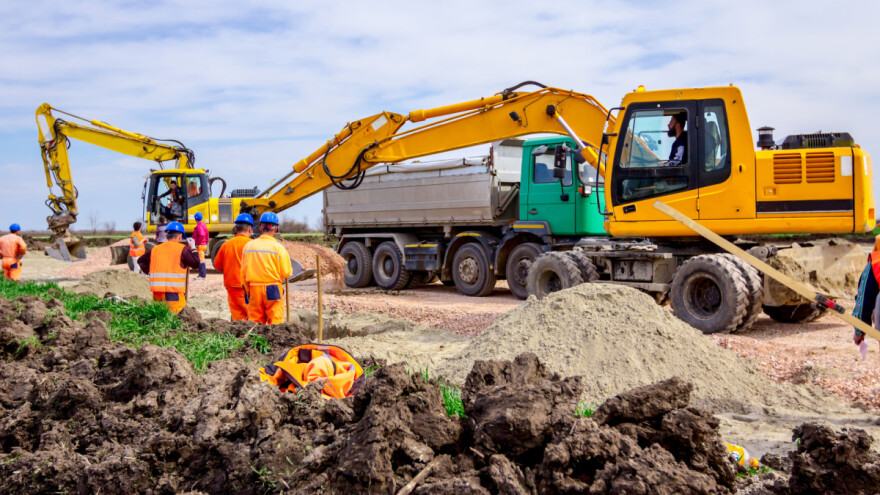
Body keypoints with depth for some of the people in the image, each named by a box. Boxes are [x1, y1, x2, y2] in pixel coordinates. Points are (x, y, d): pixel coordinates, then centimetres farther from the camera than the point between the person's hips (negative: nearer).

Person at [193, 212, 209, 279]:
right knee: (200, 260, 16)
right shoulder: (203, 225, 16)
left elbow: (202, 235, -30)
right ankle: (201, 274, 20)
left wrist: (198, 244, -23)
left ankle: (202, 275, -9)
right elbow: (206, 235, 20)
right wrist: (206, 243, 23)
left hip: (200, 246, -10)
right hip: (203, 245, 10)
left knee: (201, 260, -9)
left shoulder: (199, 226, -16)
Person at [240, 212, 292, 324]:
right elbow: (286, 272, -10)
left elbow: (243, 272, 7)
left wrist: (248, 290, 16)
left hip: (254, 289, 4)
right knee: (275, 324, 1)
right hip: (273, 290, -4)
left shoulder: (248, 246, 3)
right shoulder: (278, 247, -8)